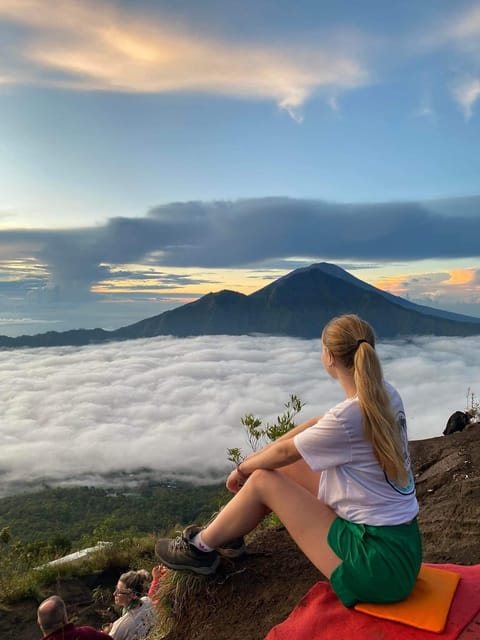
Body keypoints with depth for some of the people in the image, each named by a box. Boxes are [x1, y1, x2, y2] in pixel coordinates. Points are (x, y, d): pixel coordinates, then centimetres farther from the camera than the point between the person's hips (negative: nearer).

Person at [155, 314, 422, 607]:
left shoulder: (349, 416, -26)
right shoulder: (386, 394, 0)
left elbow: (285, 450, -10)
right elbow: (318, 424, 7)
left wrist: (243, 468, 10)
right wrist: (255, 459, 8)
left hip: (380, 565, -8)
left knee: (263, 479, -2)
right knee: (283, 468, 11)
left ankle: (201, 548, 20)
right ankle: (224, 532, 31)